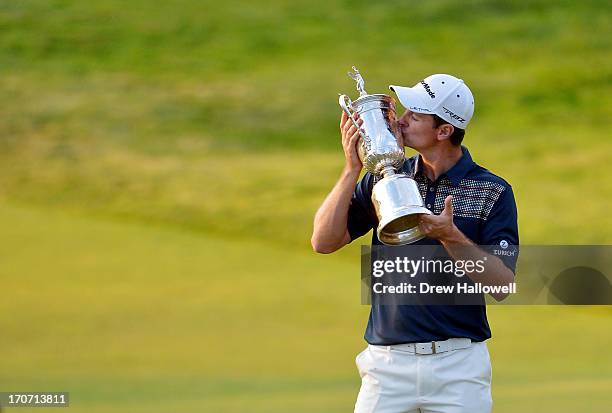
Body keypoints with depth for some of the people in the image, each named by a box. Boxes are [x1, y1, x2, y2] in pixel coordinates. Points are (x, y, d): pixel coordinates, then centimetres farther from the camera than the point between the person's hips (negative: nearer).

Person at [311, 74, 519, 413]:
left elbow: (501, 286, -8)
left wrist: (451, 237, -21)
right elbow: (324, 242, 1)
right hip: (388, 363, 2)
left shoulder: (493, 192, 0)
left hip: (460, 363, -2)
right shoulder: (384, 179, 9)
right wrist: (352, 169, -5)